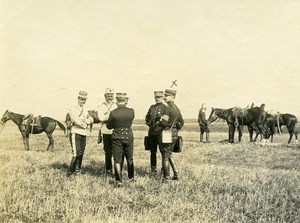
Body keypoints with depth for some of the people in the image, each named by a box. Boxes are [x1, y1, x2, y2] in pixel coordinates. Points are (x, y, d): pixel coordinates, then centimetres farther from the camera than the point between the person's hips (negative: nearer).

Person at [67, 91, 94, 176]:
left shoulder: (85, 111, 20)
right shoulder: (73, 109, -2)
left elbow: (91, 120, 7)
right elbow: (76, 121, -15)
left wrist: (84, 121, -11)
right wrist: (85, 124, -1)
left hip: (84, 135, 7)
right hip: (75, 134, -7)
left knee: (81, 154, 6)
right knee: (76, 153, -15)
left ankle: (77, 170, 14)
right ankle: (70, 172, -9)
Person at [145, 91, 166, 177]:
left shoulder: (165, 108, -2)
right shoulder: (152, 107, 14)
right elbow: (147, 117, 26)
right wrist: (149, 123, 10)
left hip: (161, 133, -5)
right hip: (152, 133, 5)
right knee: (153, 152, 11)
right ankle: (153, 170, 20)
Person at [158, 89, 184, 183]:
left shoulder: (167, 108, -17)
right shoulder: (177, 108, 11)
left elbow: (164, 123, -22)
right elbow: (181, 122, 17)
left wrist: (159, 122, -3)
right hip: (174, 134, 8)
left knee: (165, 155, 1)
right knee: (169, 154, 20)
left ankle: (166, 178, 6)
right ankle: (176, 174, 19)